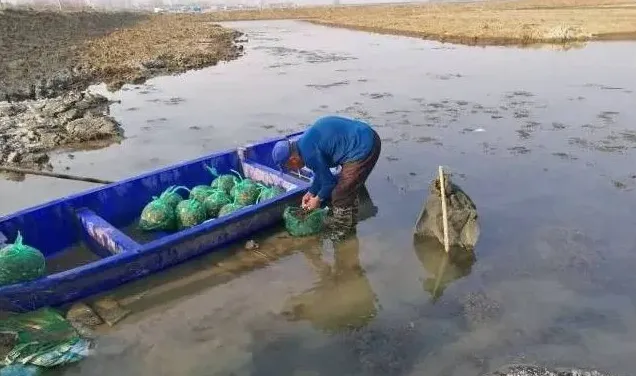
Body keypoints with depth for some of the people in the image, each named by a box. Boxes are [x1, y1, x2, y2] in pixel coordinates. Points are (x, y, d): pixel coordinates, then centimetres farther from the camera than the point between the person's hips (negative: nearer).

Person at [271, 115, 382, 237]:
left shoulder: (309, 153, -17)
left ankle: (340, 231, 18)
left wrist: (318, 199, 11)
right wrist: (311, 192, 27)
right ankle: (349, 223, 40)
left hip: (363, 148, -10)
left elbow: (328, 181, -6)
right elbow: (322, 170, 24)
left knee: (340, 194, 1)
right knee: (348, 189, 23)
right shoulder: (306, 141, 12)